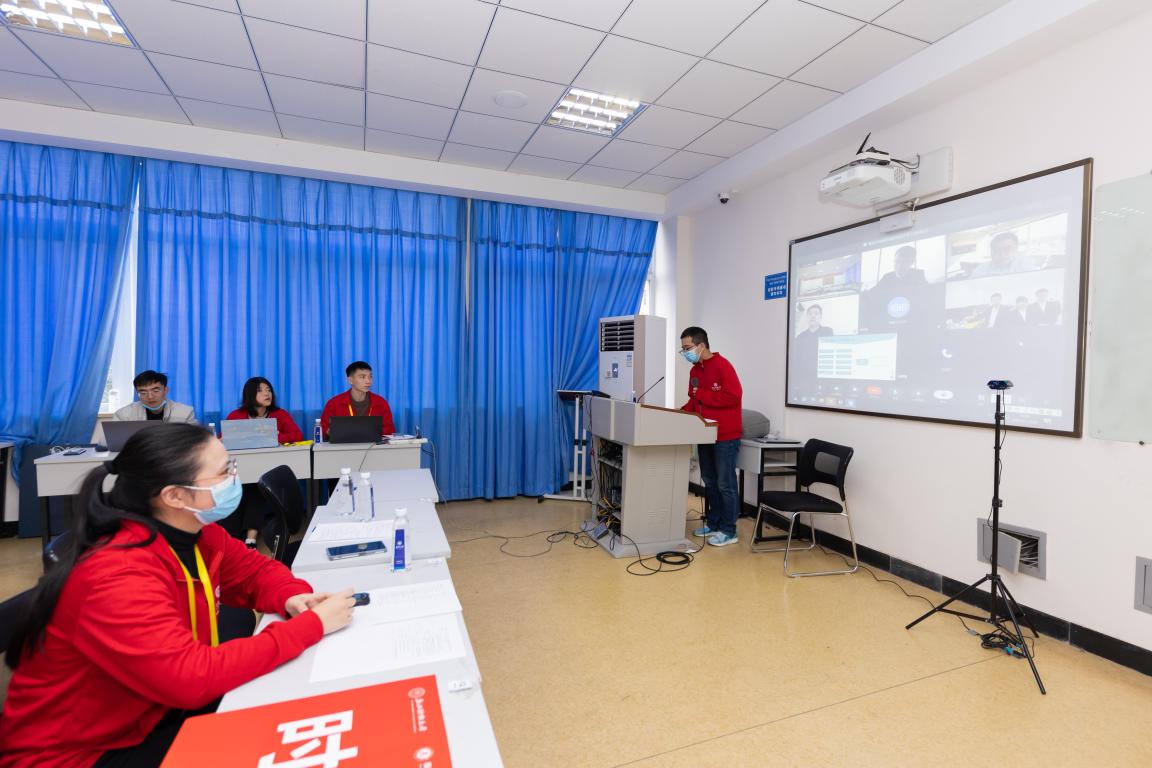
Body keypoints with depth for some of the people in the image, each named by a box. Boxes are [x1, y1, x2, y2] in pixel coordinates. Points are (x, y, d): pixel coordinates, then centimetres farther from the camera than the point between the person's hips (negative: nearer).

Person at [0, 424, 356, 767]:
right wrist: (312, 624, -32)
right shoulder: (118, 575, -32)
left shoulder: (197, 533, -7)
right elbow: (193, 678, -38)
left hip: (152, 714, 7)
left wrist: (291, 597, -16)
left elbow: (254, 570, 8)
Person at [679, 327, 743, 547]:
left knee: (725, 484, 0)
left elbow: (734, 396, -23)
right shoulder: (695, 371, 11)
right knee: (709, 482, 15)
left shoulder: (722, 366, -15)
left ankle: (728, 531, 11)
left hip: (725, 436, -8)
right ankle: (713, 523, 28)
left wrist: (702, 395, -18)